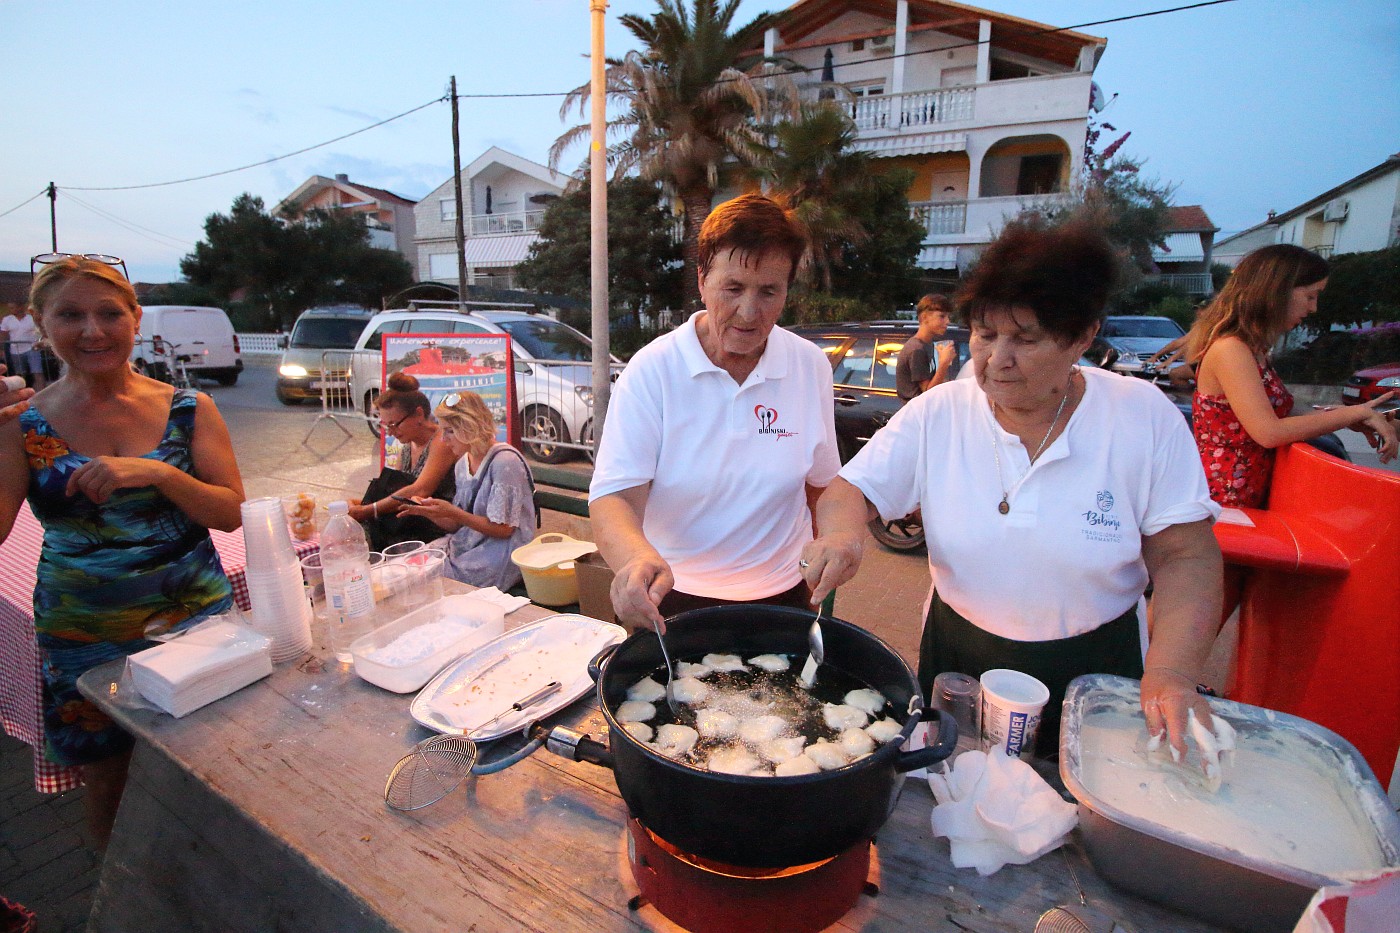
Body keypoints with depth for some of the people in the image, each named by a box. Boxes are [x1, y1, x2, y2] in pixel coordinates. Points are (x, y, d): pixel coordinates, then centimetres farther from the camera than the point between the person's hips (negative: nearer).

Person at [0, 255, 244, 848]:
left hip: (195, 620, 0)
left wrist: (158, 472, -24)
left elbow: (232, 514, -9)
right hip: (82, 639, 0)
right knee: (109, 788, 15)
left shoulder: (188, 410, -4)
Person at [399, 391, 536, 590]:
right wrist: (426, 511, -6)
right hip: (469, 546, 7)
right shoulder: (463, 463, 9)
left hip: (503, 554, -7)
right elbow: (457, 525, 12)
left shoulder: (504, 462, -16)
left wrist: (452, 512, -18)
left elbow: (504, 529, -16)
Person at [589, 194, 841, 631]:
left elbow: (822, 488, 3)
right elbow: (613, 497, -22)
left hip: (782, 596, 2)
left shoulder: (812, 366, -7)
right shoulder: (651, 370, -16)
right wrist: (637, 558, -42)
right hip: (672, 600, -2)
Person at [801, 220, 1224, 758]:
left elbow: (1186, 557, -10)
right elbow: (849, 491, -10)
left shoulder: (1145, 416, -12)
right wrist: (840, 533, -33)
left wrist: (1171, 675, -23)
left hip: (1094, 672, 0)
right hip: (957, 664, 1)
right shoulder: (935, 416, -11)